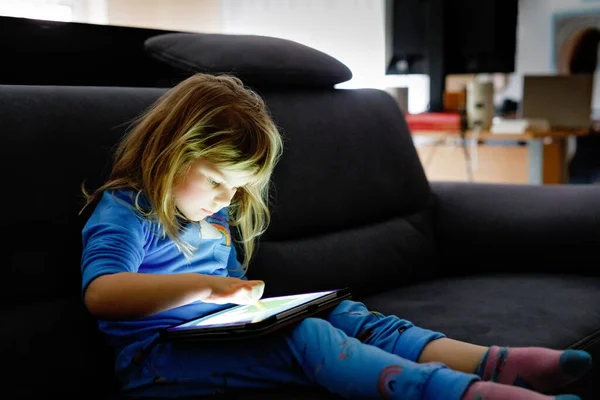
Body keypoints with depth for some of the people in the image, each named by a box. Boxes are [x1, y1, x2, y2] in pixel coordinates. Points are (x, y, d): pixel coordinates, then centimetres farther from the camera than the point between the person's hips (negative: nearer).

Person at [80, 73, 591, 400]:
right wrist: (207, 286, -35)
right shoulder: (122, 211, -8)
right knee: (302, 335, -30)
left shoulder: (217, 216, 20)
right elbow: (101, 293, -27)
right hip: (159, 354, -9)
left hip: (227, 334, 9)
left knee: (339, 312, -9)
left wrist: (241, 295, 13)